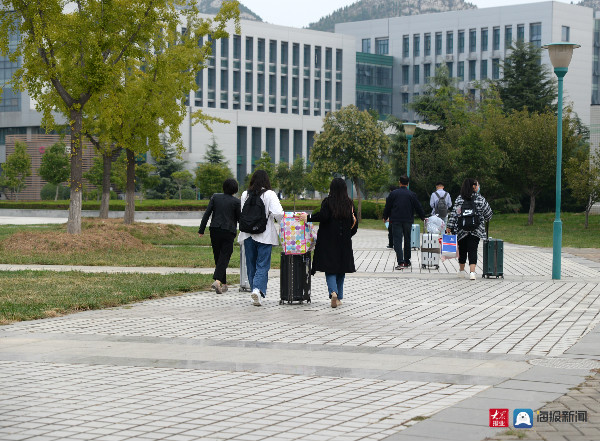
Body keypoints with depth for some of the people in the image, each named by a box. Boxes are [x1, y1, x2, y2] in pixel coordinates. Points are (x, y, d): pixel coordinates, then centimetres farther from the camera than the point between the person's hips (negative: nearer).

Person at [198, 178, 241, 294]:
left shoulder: (215, 197, 3)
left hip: (215, 230, 3)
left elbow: (207, 214, 1)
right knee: (224, 257, -3)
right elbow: (240, 219, 1)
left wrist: (201, 230, 5)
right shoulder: (236, 202, -4)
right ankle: (217, 280, -24)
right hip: (228, 232, -3)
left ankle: (223, 284, 18)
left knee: (218, 257, 13)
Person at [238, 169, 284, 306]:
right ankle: (258, 289, -22)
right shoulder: (269, 194, -7)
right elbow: (278, 213, -17)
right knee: (262, 265, -3)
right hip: (265, 236, -3)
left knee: (251, 265, 13)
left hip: (248, 235, 3)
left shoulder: (245, 195, 3)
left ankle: (255, 290, 18)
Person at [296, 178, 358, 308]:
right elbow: (355, 222, 6)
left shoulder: (327, 201, -6)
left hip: (329, 240, -3)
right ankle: (339, 297, 14)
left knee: (330, 268, -2)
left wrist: (308, 218, -12)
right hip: (344, 242, 3)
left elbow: (323, 216, -21)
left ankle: (333, 292, -25)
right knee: (341, 268, 11)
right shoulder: (349, 203, 4)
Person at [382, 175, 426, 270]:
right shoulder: (412, 194, 1)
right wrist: (423, 217, 20)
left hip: (396, 220, -1)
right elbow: (418, 207, 5)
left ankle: (400, 262, -19)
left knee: (397, 241, -5)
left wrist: (385, 217, 19)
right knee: (407, 241, 14)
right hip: (408, 221, 2)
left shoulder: (393, 194, -1)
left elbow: (387, 207, 4)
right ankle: (407, 261, 20)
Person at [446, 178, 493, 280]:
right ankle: (472, 271, -15)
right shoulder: (480, 199, -3)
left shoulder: (459, 199, -1)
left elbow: (454, 214, -4)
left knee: (462, 250, 15)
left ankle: (461, 271, 28)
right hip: (476, 230, -2)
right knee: (473, 250, -2)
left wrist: (449, 227, -1)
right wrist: (486, 220, 26)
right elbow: (488, 213, 4)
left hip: (461, 230, 2)